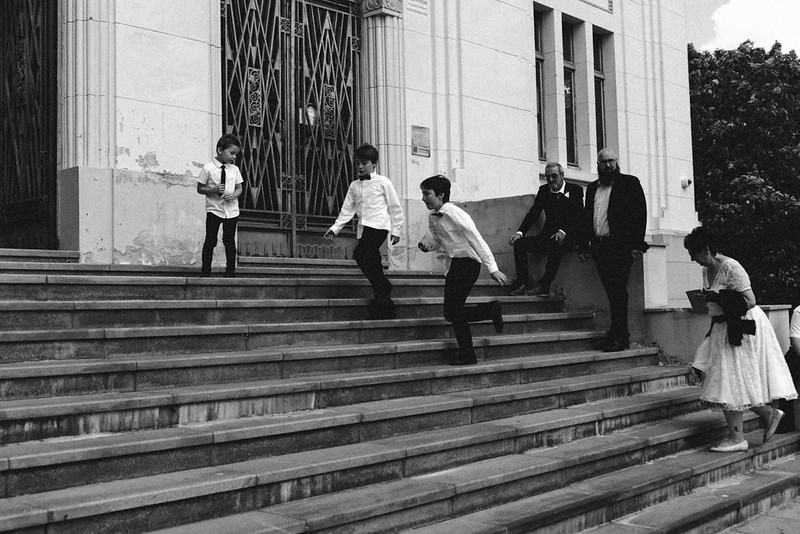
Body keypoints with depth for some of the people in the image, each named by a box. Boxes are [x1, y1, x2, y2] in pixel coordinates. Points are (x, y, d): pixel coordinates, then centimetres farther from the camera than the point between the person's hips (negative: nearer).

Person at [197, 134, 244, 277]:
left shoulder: (234, 169, 6)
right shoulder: (208, 168, -5)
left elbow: (239, 188, 11)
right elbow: (200, 188, -2)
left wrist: (234, 195, -11)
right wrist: (213, 190, -19)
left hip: (231, 210, 3)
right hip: (214, 210, -3)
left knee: (229, 240, 6)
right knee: (210, 240, -1)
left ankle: (230, 270, 14)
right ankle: (206, 270, 8)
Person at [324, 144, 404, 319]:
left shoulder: (383, 182, 4)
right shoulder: (354, 186, 18)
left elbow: (395, 207, 4)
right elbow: (347, 209, 15)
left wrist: (396, 230, 0)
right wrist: (335, 228, 4)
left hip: (378, 226, -6)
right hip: (363, 228, 6)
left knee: (359, 254, -25)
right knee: (371, 263, 5)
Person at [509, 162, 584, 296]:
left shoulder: (575, 190, -2)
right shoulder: (543, 190, 12)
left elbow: (578, 216, -12)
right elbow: (533, 213, 7)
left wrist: (563, 231, -30)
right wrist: (520, 233, -10)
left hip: (568, 236, -5)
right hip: (547, 235, 6)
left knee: (555, 244, -38)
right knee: (519, 242, -14)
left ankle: (543, 286, -37)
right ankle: (522, 284, -21)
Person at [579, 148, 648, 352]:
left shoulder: (629, 183, 5)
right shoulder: (592, 188, 20)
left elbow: (640, 213, -2)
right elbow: (586, 217, 18)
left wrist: (636, 244, -12)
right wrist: (584, 246, 9)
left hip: (620, 245, -5)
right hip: (599, 247, 5)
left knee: (618, 291, -9)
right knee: (613, 293, 4)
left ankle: (618, 337, -7)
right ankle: (621, 335, 8)